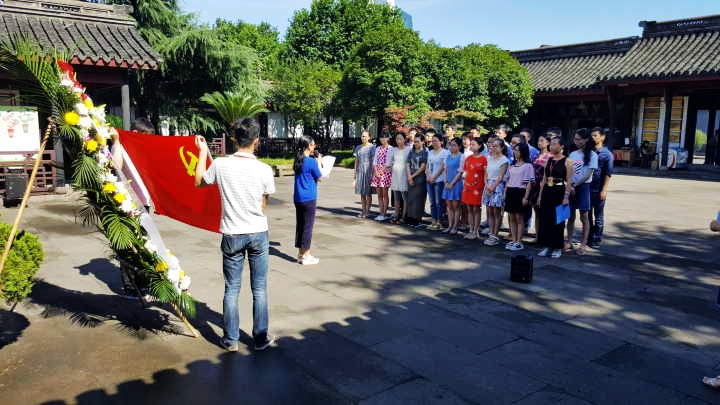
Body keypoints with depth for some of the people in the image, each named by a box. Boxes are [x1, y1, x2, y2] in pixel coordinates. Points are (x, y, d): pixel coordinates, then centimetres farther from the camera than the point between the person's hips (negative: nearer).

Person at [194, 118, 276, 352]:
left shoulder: (220, 165, -10)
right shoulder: (264, 170, -11)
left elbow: (198, 182, 10)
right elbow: (264, 206, 0)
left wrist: (202, 152, 19)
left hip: (232, 235, 1)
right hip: (258, 234, 0)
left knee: (232, 289, 12)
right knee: (259, 289, 11)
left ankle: (231, 340, 20)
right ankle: (260, 339, 21)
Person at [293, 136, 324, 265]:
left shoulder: (298, 160, 7)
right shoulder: (311, 161, -15)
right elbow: (320, 178, -6)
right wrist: (319, 162, 3)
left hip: (298, 198, 7)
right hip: (309, 199, -7)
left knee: (300, 225, 12)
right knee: (308, 226, 0)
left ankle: (300, 254, 19)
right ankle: (305, 256, 6)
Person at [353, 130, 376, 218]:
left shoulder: (372, 147, -4)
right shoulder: (358, 147, 12)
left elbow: (373, 161, -8)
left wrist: (372, 173, -14)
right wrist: (355, 173, 13)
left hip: (368, 171, -5)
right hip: (360, 171, 5)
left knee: (368, 193, -1)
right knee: (362, 193, 7)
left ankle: (367, 211, 5)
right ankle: (363, 210, 13)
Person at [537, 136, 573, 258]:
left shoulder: (566, 161, -6)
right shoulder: (548, 160, 10)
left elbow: (569, 181, -9)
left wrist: (566, 197, -15)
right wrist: (540, 195, 10)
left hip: (559, 192, -5)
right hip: (547, 192, 5)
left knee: (557, 221, 2)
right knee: (545, 219, 6)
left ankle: (557, 248, 13)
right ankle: (546, 246, 18)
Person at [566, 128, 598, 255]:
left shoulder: (592, 155, -5)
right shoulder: (572, 154, 9)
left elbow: (588, 175, -10)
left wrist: (575, 185, -12)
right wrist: (569, 185, -10)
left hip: (583, 187, -4)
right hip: (571, 187, 4)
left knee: (584, 217, 2)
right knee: (571, 216, 7)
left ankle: (583, 244, 8)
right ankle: (569, 242, 15)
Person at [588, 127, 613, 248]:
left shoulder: (606, 154, -4)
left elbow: (608, 173, -7)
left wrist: (604, 190, -12)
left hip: (598, 190, -4)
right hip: (587, 188, 4)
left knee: (598, 216, 5)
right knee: (587, 214, 10)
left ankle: (597, 240, 14)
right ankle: (588, 238, 21)